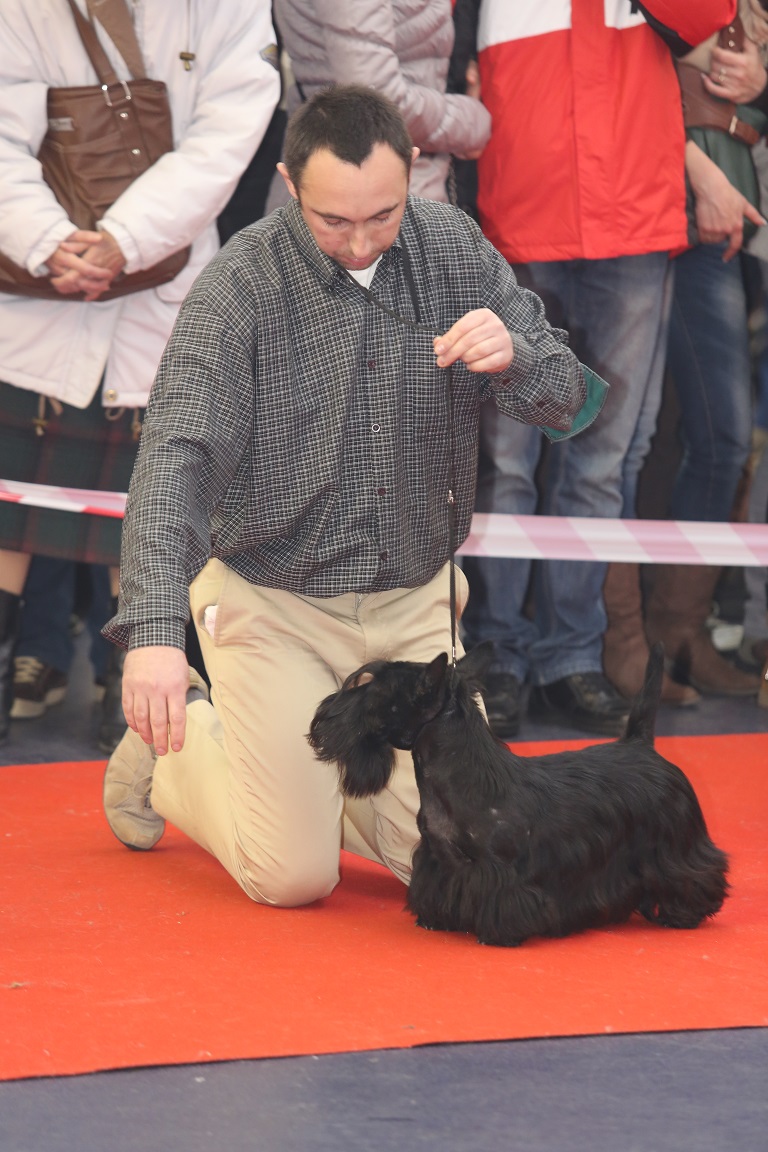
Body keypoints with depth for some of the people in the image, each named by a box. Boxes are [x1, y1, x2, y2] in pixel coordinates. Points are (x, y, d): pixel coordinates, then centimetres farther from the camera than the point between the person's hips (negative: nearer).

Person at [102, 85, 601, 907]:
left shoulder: (454, 249, -4)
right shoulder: (239, 285, -18)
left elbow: (570, 401, 0)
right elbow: (176, 458, -27)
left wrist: (512, 356, -26)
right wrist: (153, 629, -41)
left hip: (415, 599, 4)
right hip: (272, 601, -4)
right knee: (294, 874, -6)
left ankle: (319, 767, 26)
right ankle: (172, 742, 24)